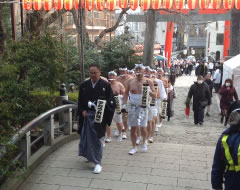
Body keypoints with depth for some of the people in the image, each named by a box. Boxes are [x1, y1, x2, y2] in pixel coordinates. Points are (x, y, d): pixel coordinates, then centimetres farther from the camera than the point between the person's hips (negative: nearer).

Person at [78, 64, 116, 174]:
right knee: (86, 137, 12)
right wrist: (82, 110, -4)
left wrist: (102, 106, -20)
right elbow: (80, 101, 11)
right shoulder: (84, 85, 5)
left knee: (97, 139, 0)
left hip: (99, 116, -3)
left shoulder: (105, 85, -5)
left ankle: (97, 163, 8)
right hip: (86, 115, 4)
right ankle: (89, 155, 37)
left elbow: (110, 101, -4)